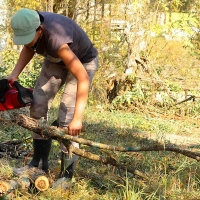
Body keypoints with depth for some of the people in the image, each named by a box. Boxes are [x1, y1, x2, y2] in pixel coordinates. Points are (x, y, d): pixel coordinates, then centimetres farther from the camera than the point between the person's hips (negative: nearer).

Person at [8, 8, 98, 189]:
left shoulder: (55, 38, -43)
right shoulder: (27, 26, -22)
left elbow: (82, 78, -42)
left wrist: (78, 118, -42)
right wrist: (15, 74, -11)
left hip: (83, 62, -7)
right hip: (56, 60, 7)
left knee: (67, 118, -15)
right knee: (37, 104, -1)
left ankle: (67, 174, -5)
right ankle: (39, 163, 8)